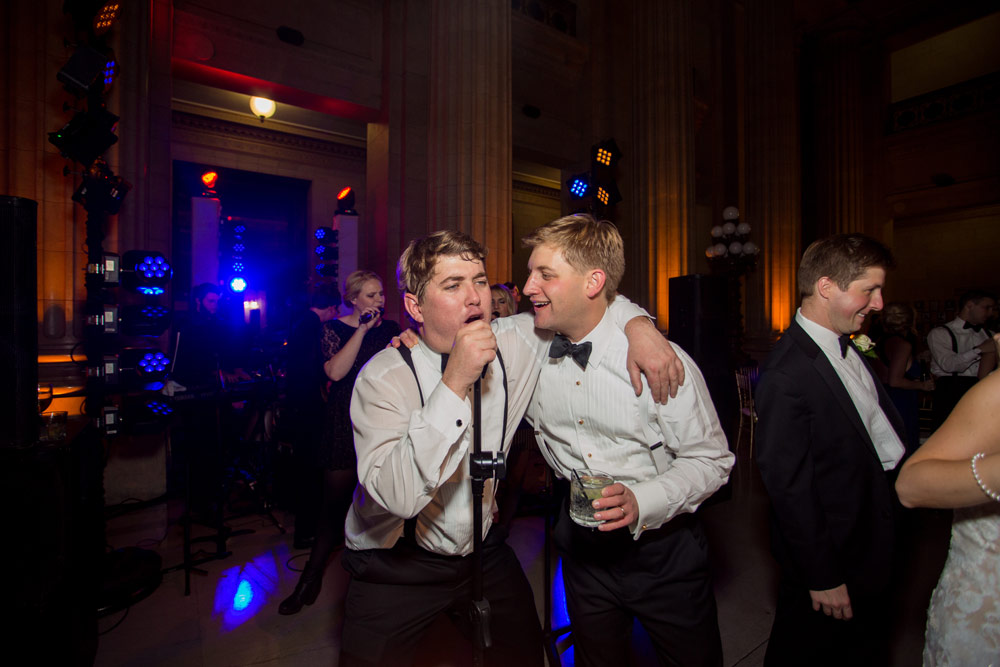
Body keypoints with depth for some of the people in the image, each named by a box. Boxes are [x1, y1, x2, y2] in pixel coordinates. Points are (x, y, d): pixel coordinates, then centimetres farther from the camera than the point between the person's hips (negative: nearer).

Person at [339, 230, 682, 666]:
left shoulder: (513, 344, -13)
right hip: (396, 565, -3)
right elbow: (398, 494, -36)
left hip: (483, 549, 4)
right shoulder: (383, 377, -24)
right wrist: (454, 383, -41)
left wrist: (637, 323, -16)